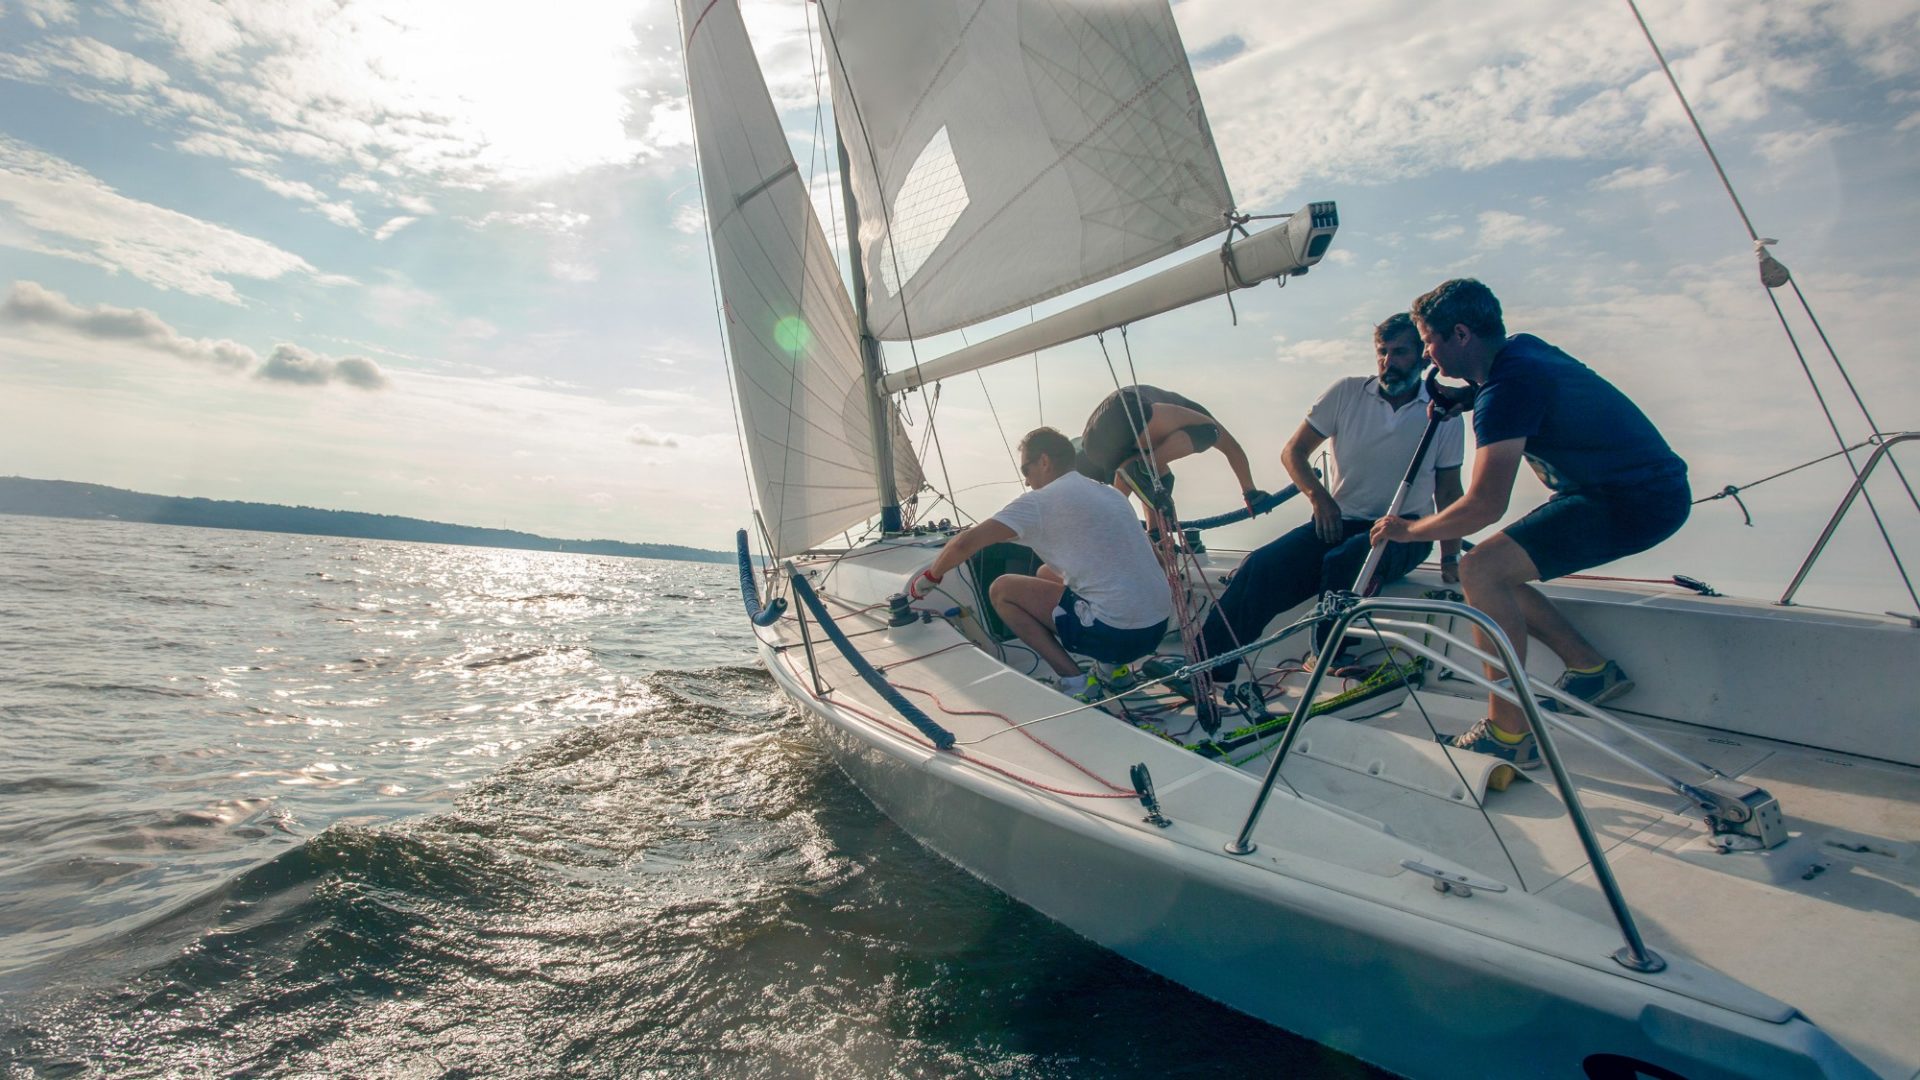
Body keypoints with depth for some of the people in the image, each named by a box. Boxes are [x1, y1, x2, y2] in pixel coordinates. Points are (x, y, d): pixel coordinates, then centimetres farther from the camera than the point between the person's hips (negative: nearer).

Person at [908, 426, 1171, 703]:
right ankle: (1113, 668, 16)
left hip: (1116, 633, -8)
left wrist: (929, 578, 10)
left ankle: (1074, 682, -1)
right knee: (1048, 575, 27)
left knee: (1001, 589, 5)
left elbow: (965, 543, -10)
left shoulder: (1040, 501, -6)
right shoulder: (1110, 493, 15)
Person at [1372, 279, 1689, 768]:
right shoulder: (1523, 346, 5)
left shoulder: (1507, 386, -23)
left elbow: (1485, 506, -27)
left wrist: (1408, 529, -13)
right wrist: (1462, 399, 12)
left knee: (1481, 570, -22)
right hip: (1647, 487, 10)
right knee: (1493, 572, 10)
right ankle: (1592, 668, 21)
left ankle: (1510, 735, -15)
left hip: (1640, 502, -10)